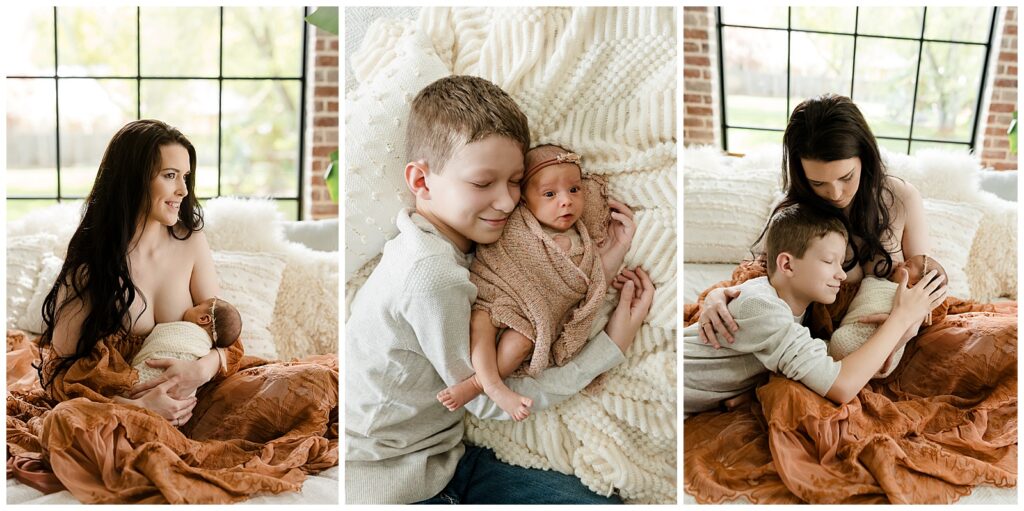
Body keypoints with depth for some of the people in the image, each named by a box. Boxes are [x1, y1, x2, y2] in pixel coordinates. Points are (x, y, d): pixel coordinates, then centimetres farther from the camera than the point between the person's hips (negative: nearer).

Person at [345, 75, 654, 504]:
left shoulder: (448, 243, 2)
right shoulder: (430, 275, -24)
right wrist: (610, 347, -9)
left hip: (442, 459, 9)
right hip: (391, 488, -8)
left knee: (605, 502, 1)